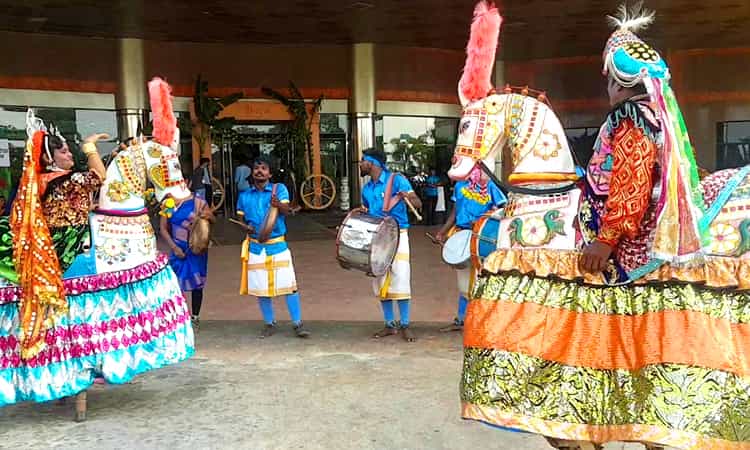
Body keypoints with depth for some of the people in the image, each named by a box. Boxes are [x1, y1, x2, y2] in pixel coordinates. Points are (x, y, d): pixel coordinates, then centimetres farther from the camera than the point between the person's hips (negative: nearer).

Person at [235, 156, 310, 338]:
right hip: (256, 247, 3)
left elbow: (286, 210, -17)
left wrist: (278, 205, -40)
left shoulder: (279, 189, -3)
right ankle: (269, 323, 23)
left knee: (288, 284, -4)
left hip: (278, 245, -3)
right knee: (260, 287, 8)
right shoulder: (245, 195, 7)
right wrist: (246, 227, -9)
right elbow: (241, 218, 15)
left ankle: (298, 324, 5)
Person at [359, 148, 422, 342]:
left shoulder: (396, 179, -5)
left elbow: (418, 204, -10)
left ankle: (405, 326, 1)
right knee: (380, 282, 7)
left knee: (400, 279, -8)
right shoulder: (366, 189, 13)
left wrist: (407, 196, -31)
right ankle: (390, 324, 17)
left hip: (397, 235, -6)